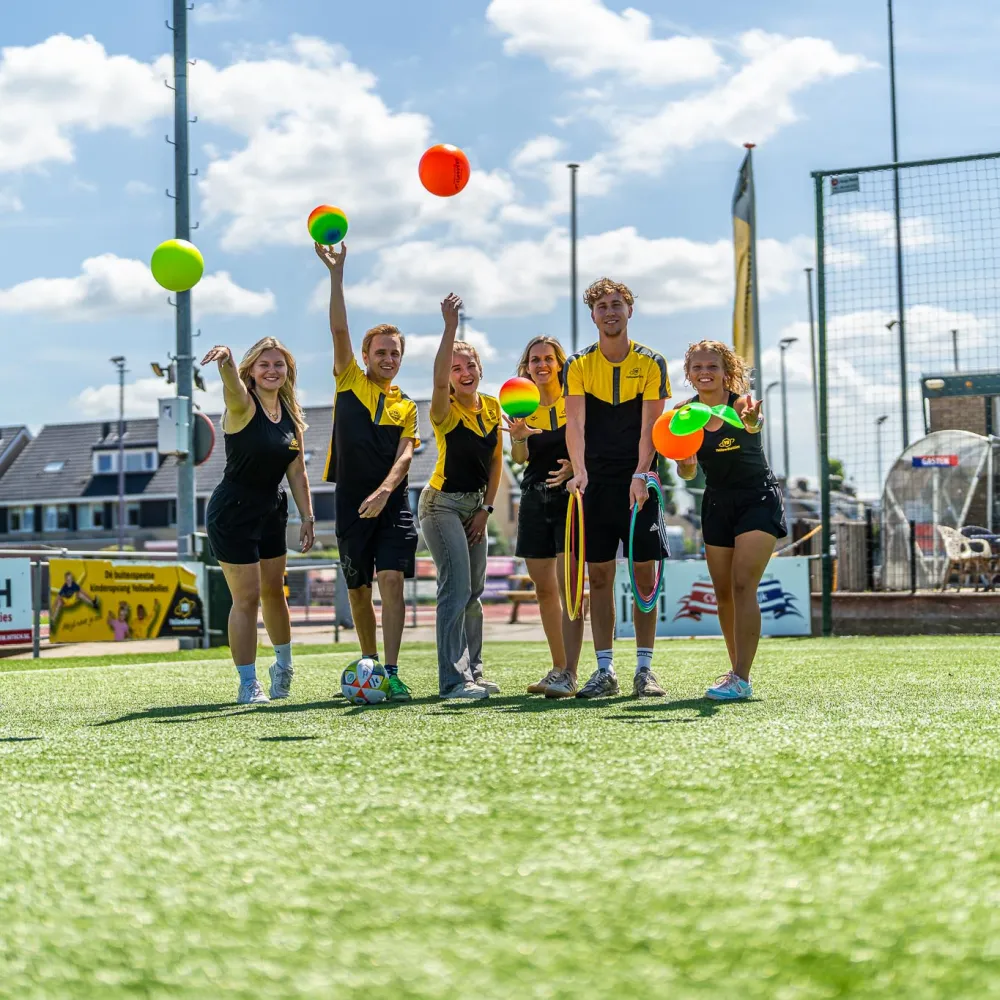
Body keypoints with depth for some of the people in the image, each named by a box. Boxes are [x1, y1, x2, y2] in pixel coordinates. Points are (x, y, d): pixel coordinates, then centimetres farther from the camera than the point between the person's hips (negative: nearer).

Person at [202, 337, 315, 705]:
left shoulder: (290, 415, 4)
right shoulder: (243, 406, -15)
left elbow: (296, 471, 9)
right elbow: (232, 386, -40)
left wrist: (307, 516, 5)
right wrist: (225, 361, -61)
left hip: (270, 513, 6)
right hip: (232, 515, -6)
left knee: (273, 591, 18)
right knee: (246, 597, -6)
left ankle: (284, 664, 40)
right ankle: (248, 684, 4)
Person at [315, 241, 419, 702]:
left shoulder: (406, 406, 11)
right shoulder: (349, 383, 9)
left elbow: (405, 455, -2)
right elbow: (339, 329, -2)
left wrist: (384, 490, -21)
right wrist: (336, 272, -10)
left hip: (392, 504, 0)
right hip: (351, 504, 0)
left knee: (392, 580, -15)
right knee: (358, 590, 8)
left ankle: (390, 673, -16)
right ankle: (369, 664, 26)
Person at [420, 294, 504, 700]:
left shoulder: (492, 406, 3)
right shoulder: (445, 410, -15)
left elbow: (496, 461, 8)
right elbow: (438, 380, -38)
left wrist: (486, 508, 1)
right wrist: (450, 326, -43)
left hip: (475, 505, 7)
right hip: (442, 504, -7)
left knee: (473, 593, 12)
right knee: (456, 588, -15)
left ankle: (473, 671, 21)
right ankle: (453, 679, -14)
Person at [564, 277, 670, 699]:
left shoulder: (651, 364, 2)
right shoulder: (578, 366, 4)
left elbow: (649, 427, -7)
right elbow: (575, 423, -9)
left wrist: (640, 476, -21)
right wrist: (579, 470, -25)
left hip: (638, 483, -1)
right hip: (596, 483, 1)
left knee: (644, 573, -1)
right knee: (599, 575, 1)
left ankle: (644, 669, 7)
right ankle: (605, 671, 6)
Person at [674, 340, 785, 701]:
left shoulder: (740, 403, -18)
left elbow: (754, 423, -43)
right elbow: (687, 473, -1)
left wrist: (751, 418, -68)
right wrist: (686, 464, -26)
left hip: (758, 499, -5)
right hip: (717, 505, 5)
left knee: (742, 586, -17)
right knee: (723, 594, 7)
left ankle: (741, 680, -19)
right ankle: (737, 670, 22)